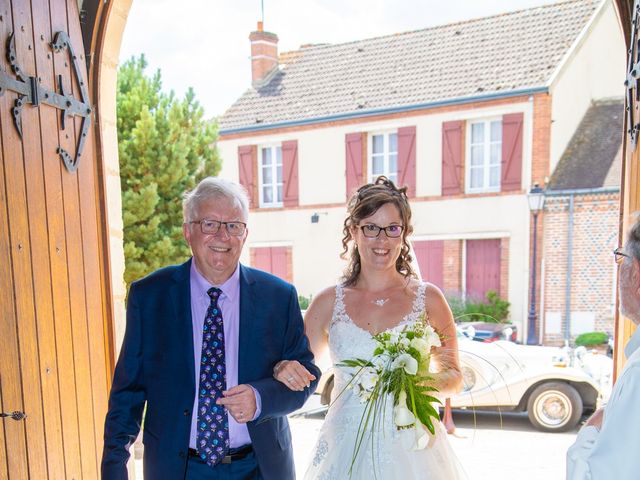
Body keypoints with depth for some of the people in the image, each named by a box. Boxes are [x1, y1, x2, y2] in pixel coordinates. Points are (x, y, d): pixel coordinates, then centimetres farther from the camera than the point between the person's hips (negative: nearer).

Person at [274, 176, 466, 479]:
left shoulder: (428, 298, -3)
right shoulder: (329, 302, -1)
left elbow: (453, 377, 5)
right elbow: (299, 368, 8)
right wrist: (284, 369, -13)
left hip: (412, 446, 0)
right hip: (347, 448, 1)